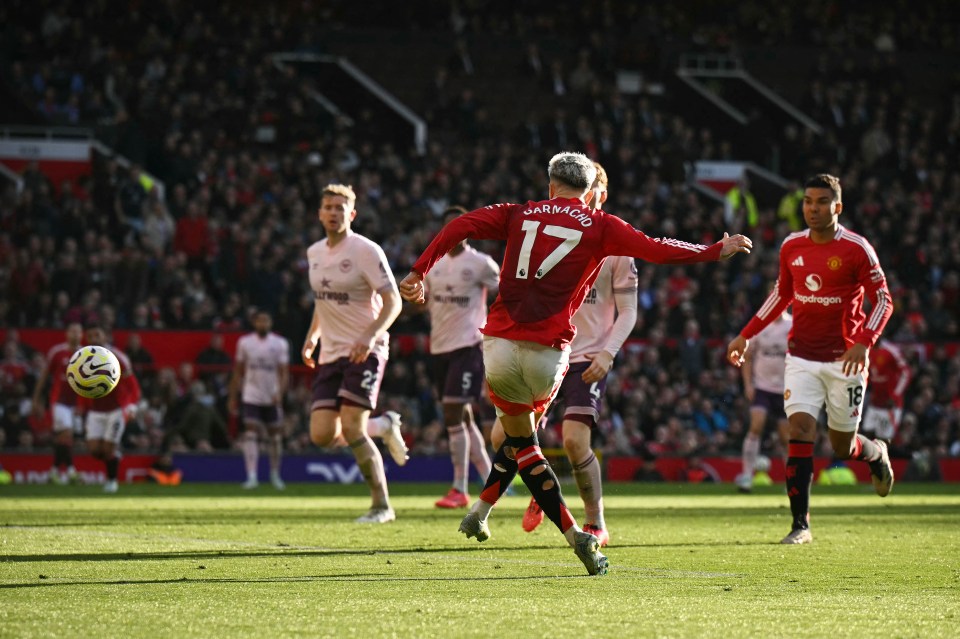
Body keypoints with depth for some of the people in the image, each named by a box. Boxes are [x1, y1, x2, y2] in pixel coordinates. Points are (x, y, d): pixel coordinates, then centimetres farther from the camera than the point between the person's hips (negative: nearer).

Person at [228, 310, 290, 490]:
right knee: (251, 435, -13)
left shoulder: (280, 344, -2)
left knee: (276, 437, 9)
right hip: (251, 398, -1)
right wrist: (232, 397, 7)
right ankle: (251, 476, -17)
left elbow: (284, 373, -5)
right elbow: (238, 372, 8)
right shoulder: (245, 342, 1)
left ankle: (275, 475, 26)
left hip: (272, 399, 1)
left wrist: (280, 393, -21)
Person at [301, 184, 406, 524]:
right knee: (322, 435, -6)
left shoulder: (366, 251, -10)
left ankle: (381, 505, -6)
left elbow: (393, 302, -12)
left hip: (364, 352, -6)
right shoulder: (314, 253, 11)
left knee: (351, 428, -18)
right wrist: (312, 336, 15)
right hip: (330, 353, 6)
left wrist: (371, 335, -27)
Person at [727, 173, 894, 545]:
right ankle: (801, 525, -9)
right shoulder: (792, 247, 4)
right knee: (800, 431, -13)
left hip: (844, 360, -3)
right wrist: (746, 336, 17)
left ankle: (878, 455, 44)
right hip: (802, 357, 3)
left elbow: (883, 300, -7)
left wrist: (862, 343, -22)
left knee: (842, 446, 6)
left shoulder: (857, 249, -10)